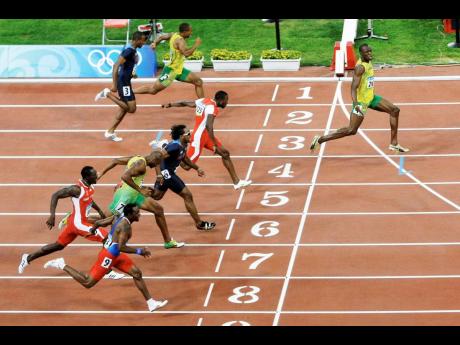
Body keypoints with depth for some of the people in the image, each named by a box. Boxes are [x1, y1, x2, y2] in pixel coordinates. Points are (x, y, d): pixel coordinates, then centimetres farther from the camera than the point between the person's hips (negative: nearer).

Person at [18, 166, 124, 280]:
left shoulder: (89, 187, 1)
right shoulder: (77, 189, -26)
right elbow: (55, 195, -25)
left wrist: (99, 210, 21)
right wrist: (52, 215, -32)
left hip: (75, 222, 9)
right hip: (79, 223, -9)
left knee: (59, 245, 21)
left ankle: (28, 258, 30)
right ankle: (108, 271, -4)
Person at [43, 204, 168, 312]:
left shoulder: (119, 217, 3)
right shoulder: (125, 225, -25)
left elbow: (98, 223, 9)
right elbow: (121, 247, -33)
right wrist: (139, 251, -26)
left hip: (114, 254, 10)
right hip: (108, 256, -10)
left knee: (137, 273, 10)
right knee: (87, 283, -1)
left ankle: (151, 303, 14)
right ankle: (61, 265, 7)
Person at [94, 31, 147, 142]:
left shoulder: (133, 51, 10)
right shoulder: (128, 51, -19)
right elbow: (116, 66, -25)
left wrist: (131, 74, 15)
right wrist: (114, 85, -29)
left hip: (125, 82, 10)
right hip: (123, 82, -10)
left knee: (124, 109, 14)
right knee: (131, 109, -11)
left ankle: (110, 132, 19)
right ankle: (108, 94, -6)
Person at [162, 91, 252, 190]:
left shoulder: (204, 101, 5)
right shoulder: (212, 107, -23)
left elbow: (185, 103, 15)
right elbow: (209, 126, -34)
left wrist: (170, 104, 29)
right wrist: (215, 145, -33)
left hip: (206, 135, 10)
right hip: (200, 137, -10)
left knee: (225, 154, 10)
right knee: (187, 166, -5)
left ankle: (236, 182, 15)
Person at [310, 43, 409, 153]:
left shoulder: (369, 62, 6)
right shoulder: (360, 67, -23)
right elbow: (353, 87, -29)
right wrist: (356, 105, -41)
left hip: (371, 97, 9)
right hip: (361, 101, -9)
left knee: (395, 110, 7)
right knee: (351, 130, -12)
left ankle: (394, 144, 12)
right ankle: (320, 140, -3)